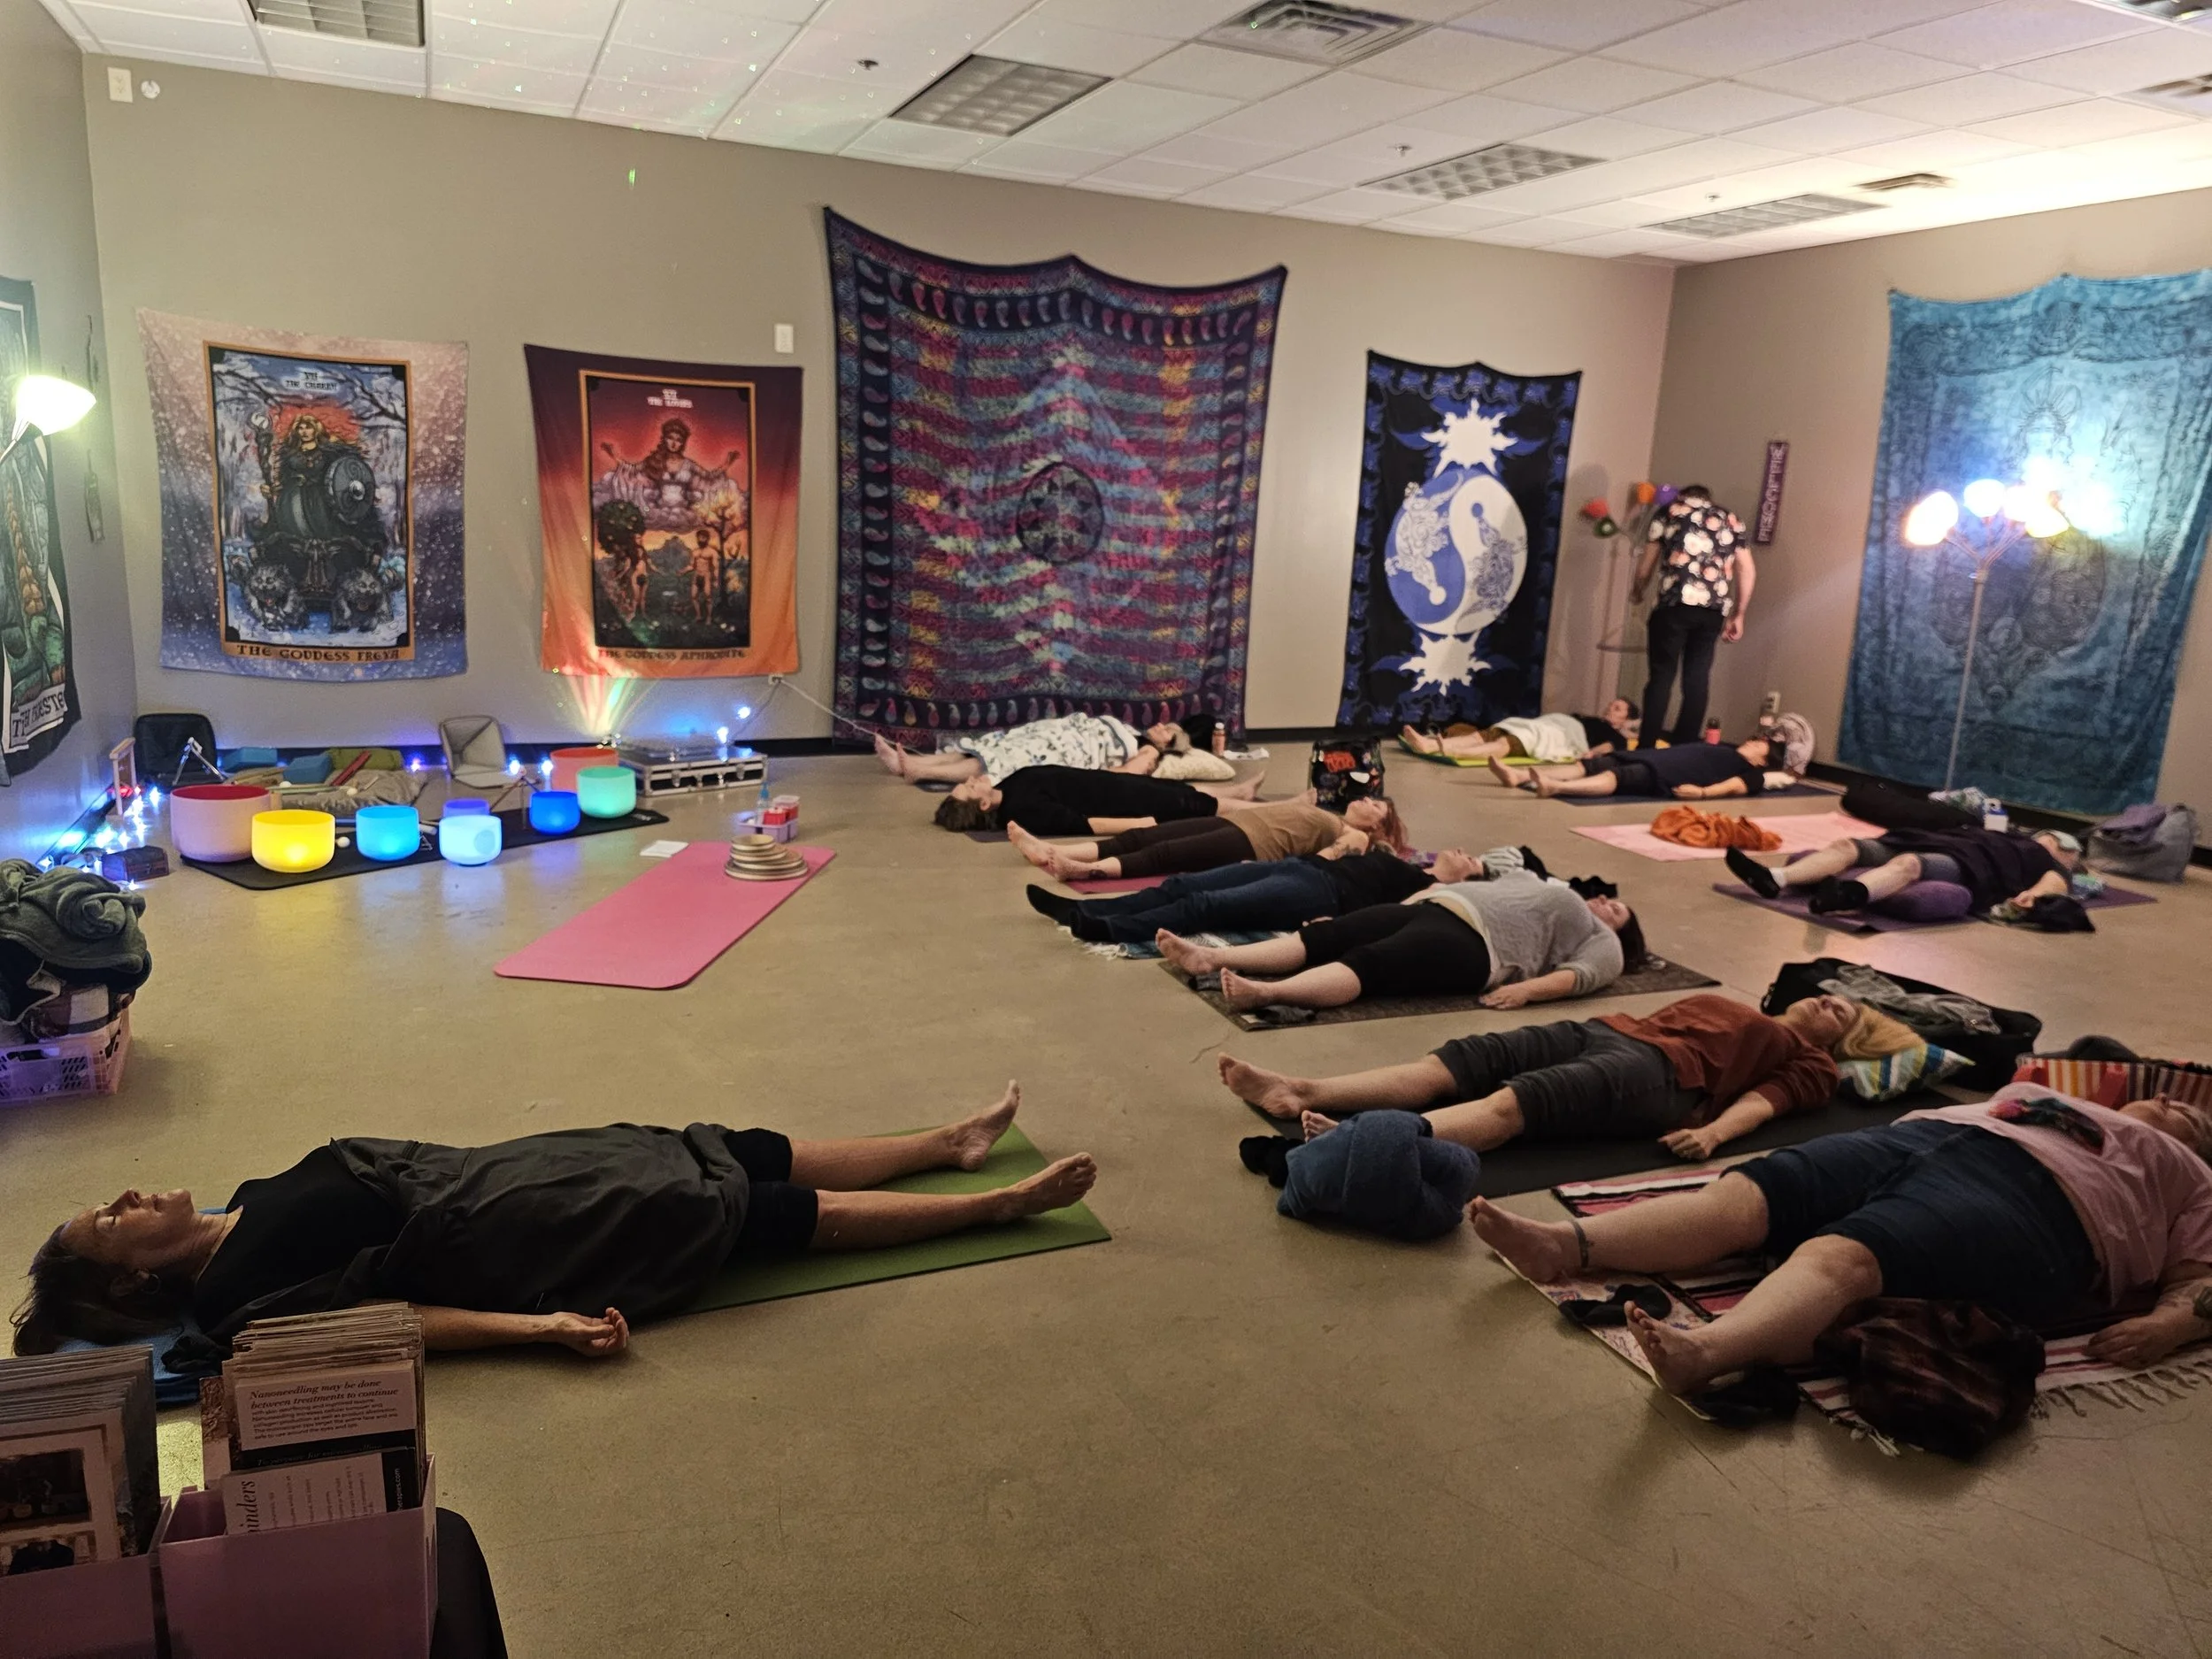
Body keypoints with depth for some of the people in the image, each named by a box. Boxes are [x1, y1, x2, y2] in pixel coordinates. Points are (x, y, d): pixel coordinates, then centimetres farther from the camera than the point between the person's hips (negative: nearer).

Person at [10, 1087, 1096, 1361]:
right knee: (787, 1213, -7)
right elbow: (391, 1315, -20)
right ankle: (1003, 1200, 0)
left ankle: (954, 1142, 20)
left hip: (494, 1176, 8)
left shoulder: (257, 1201, 13)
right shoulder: (239, 1298, -11)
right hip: (515, 1245, -8)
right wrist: (549, 1324, -26)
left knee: (759, 1154, 6)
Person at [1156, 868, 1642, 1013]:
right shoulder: (1548, 887, 39)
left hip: (1470, 943, -7)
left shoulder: (1602, 942, 18)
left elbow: (1582, 975, -3)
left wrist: (1524, 988, -21)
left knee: (1367, 964, -32)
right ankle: (1212, 957, -27)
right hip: (1431, 908, 7)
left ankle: (1265, 992, -53)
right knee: (1324, 935, -14)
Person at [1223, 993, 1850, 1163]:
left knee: (1514, 1103, -33)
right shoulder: (1725, 1007, 38)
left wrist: (1712, 1133, -16)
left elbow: (1766, 1099, 2)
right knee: (1458, 1062, -17)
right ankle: (1303, 1092, -31)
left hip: (1661, 1071, -6)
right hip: (1607, 1029, 6)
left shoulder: (1809, 1063, 20)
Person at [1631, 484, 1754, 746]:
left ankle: (1647, 748, -5)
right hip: (1714, 609, 3)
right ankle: (1685, 745, 8)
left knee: (1662, 675, -1)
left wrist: (1636, 593, 34)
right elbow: (1748, 571, 16)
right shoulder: (1731, 520, 23)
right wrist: (1738, 616, 21)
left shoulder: (1669, 511, 15)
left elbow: (1646, 566, 15)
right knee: (1697, 679, 8)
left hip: (1675, 603, -3)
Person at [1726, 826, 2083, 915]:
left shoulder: (2040, 859, 24)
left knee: (1908, 863, -39)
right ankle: (1775, 880, -38)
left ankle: (1850, 894, -72)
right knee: (1845, 846, -15)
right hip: (1927, 846, 7)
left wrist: (2034, 892, -19)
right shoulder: (2006, 840, 41)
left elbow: (2058, 881, 4)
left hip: (1962, 866, -7)